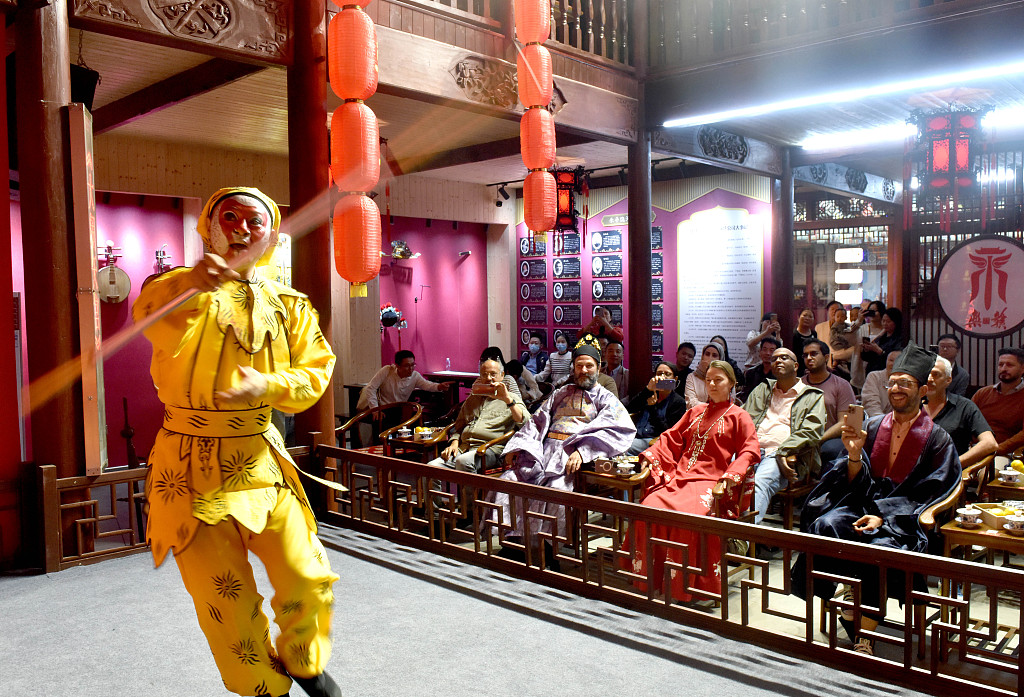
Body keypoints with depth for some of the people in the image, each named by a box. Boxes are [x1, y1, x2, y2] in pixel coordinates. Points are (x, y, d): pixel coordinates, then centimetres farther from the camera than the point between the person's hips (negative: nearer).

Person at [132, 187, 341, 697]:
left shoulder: (288, 305, 8)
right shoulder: (181, 287, -2)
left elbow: (315, 371, 2)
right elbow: (153, 317, -26)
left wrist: (268, 386, -18)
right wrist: (191, 286, -49)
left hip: (260, 460, 3)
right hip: (191, 467, -2)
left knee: (307, 582, 1)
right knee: (225, 600, 2)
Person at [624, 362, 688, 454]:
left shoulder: (679, 402, 6)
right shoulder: (650, 394, 20)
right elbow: (629, 409, 1)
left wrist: (653, 407, -10)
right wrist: (648, 389, -9)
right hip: (635, 436, 4)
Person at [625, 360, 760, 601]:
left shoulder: (739, 416, 11)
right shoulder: (695, 412, 26)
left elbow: (750, 452, 1)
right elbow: (672, 438, 25)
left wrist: (730, 477, -15)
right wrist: (650, 456, 9)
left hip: (710, 481, -5)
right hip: (678, 477, 5)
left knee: (688, 514, -35)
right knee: (648, 507, -24)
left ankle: (684, 588, -24)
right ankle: (649, 580, -16)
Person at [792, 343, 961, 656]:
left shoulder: (937, 439, 3)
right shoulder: (872, 426, 11)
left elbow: (928, 494, -4)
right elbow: (858, 484, 8)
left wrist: (884, 518, -16)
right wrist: (854, 453, -13)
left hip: (904, 516, -3)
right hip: (864, 504, 3)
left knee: (883, 545, -34)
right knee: (824, 526, -28)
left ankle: (864, 631, -21)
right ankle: (852, 591, -11)